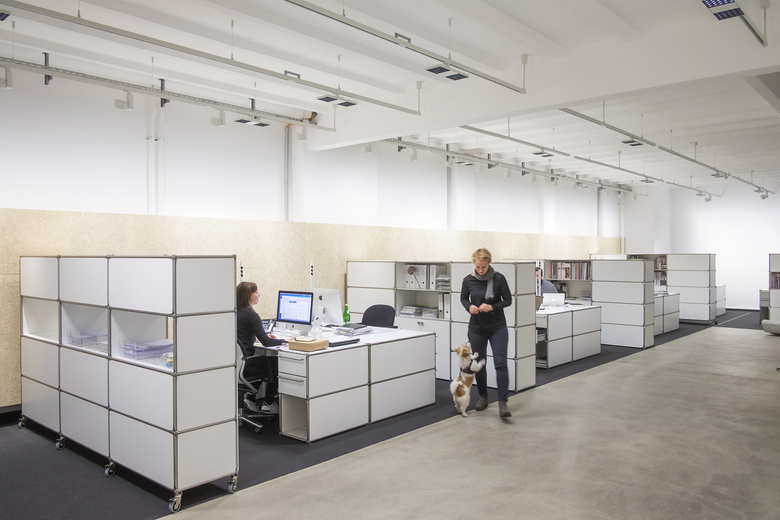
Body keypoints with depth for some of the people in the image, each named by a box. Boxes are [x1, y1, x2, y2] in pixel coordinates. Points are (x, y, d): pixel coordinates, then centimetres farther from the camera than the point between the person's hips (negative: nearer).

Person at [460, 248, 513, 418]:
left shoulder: (499, 278, -12)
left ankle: (502, 402, -7)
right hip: (476, 328, 2)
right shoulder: (468, 280, -6)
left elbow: (508, 300, -5)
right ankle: (483, 396, 31)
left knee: (500, 363, -11)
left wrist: (492, 307, -22)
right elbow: (463, 298, 10)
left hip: (498, 327, -2)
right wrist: (469, 307, -11)